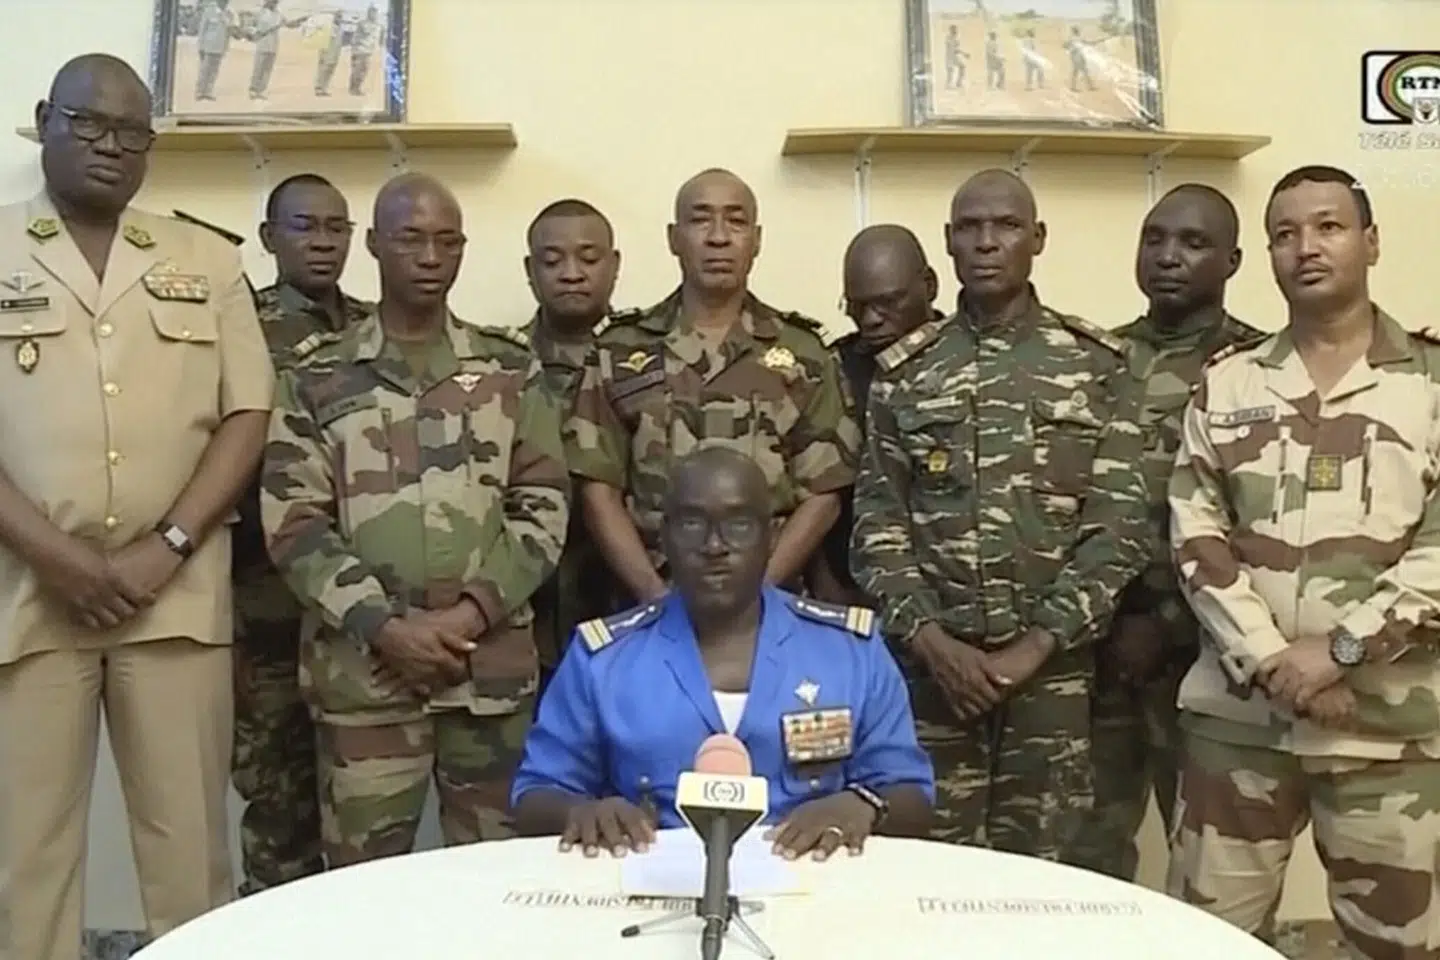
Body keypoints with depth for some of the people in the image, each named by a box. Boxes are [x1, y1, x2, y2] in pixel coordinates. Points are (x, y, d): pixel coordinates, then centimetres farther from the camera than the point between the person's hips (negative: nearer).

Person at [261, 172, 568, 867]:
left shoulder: (512, 371, 7)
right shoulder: (317, 380, 4)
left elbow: (544, 505, 3)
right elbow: (292, 522, -1)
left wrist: (473, 610, -10)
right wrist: (383, 624, -12)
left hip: (493, 663, 1)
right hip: (363, 668, -1)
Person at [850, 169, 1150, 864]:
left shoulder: (1096, 365, 3)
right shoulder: (903, 371, 7)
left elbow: (1119, 524, -3)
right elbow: (877, 521, 2)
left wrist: (1034, 647, -11)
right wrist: (930, 638, -10)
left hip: (1052, 664, -1)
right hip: (931, 663, 1)